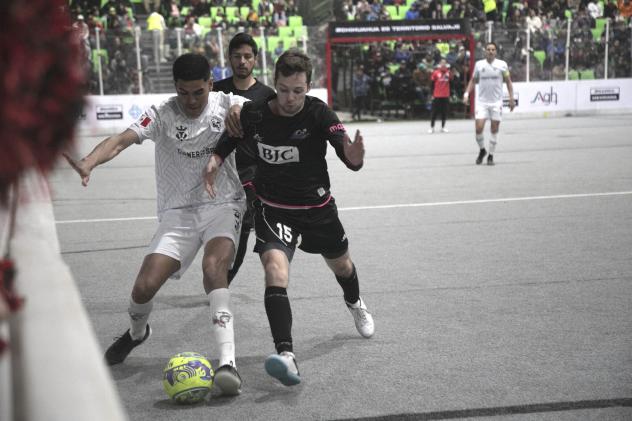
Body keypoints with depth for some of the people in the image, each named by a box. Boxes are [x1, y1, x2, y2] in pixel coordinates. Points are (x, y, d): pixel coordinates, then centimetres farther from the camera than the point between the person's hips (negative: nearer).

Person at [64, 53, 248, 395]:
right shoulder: (162, 114, -8)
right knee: (144, 286, -8)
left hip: (222, 206, -1)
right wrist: (89, 162, -42)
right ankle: (136, 332, 30)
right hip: (178, 213, 1)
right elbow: (123, 139, -22)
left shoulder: (227, 104, -2)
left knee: (213, 267, -31)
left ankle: (228, 362, -33)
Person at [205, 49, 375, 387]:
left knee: (340, 264, 26)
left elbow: (352, 161, -28)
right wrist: (215, 160, -17)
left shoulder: (319, 113, -20)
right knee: (275, 270, -28)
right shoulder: (253, 114, -15)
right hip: (273, 208, -1)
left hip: (317, 205, 1)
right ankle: (286, 355, -37)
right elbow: (227, 143, 4)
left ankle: (355, 304, 63)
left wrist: (354, 155, -51)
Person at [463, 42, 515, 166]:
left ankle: (491, 156, 14)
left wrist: (511, 98, -1)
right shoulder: (479, 64, 4)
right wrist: (467, 93, 0)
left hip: (496, 102, -1)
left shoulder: (502, 64, 0)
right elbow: (473, 80, 13)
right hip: (482, 102, 1)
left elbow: (508, 81, 6)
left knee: (494, 130, 1)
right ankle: (482, 150, 16)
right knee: (479, 128, -10)